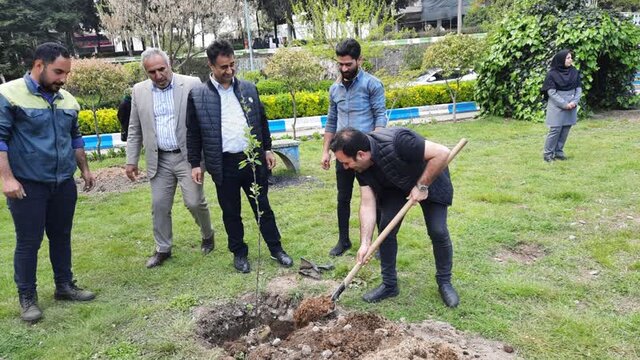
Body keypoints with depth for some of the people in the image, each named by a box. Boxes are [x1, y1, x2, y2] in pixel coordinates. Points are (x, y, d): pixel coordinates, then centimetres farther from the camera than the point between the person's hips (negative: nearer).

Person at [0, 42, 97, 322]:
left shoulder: (67, 100, 8)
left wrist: (84, 169, 19)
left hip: (64, 184, 5)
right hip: (27, 186, -5)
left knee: (62, 237, 14)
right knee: (28, 242, 4)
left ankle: (64, 286, 29)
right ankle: (27, 297, 19)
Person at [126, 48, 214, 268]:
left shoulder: (192, 85, -6)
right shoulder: (139, 91, 5)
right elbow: (134, 130, 11)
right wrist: (131, 160, 8)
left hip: (189, 156, -3)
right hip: (160, 160, 4)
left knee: (194, 202, -4)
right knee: (159, 206, 8)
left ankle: (207, 236, 25)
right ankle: (163, 249, 25)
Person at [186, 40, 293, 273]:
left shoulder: (249, 89, 6)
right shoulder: (197, 95, -2)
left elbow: (262, 121, 13)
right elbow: (193, 133, 2)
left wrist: (267, 149, 10)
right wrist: (195, 163, 1)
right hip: (223, 164, -2)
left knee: (263, 206, 11)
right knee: (231, 212, 10)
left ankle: (276, 248, 24)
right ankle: (239, 253, 26)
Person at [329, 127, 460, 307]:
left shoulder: (396, 142, -41)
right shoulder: (361, 167, -20)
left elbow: (442, 152, -37)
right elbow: (367, 204, -17)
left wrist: (422, 186, -31)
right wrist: (365, 243, -23)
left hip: (430, 179, -5)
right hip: (395, 186, 5)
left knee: (438, 231, -9)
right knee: (386, 228, -4)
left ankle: (445, 282, 14)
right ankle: (389, 285, 11)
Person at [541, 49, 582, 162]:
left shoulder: (574, 72, 5)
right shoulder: (552, 74, -8)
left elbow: (579, 88, 6)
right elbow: (551, 92, -11)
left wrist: (575, 102, -10)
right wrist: (564, 104, -15)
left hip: (571, 106, 5)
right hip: (557, 106, -5)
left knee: (565, 130, 5)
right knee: (555, 130, -7)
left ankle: (559, 152, 16)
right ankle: (548, 153, 3)